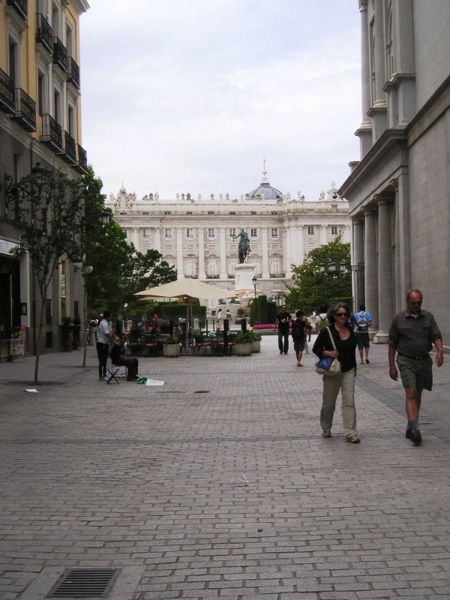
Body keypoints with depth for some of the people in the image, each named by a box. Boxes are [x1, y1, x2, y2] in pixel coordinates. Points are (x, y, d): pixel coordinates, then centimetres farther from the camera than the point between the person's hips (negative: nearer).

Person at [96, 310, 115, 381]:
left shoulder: (108, 323, 11)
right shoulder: (103, 324, -21)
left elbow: (111, 333, 11)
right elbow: (108, 335, -24)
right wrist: (114, 342, -18)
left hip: (105, 344, 10)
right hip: (101, 344, -10)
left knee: (105, 360, 14)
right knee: (102, 361, -7)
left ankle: (104, 375, 21)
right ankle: (100, 376, -5)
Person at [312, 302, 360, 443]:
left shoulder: (350, 330, 7)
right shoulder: (326, 331, -7)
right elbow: (316, 348, -2)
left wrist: (354, 368, 18)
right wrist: (327, 353, -19)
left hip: (348, 371, 3)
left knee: (349, 401, -6)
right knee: (329, 402, 9)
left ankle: (350, 432, -7)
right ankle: (326, 429, 29)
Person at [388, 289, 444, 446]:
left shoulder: (428, 317, 6)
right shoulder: (399, 319, -1)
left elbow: (436, 336, 0)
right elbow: (392, 344, 3)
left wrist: (440, 350, -22)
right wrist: (392, 367, 0)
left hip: (424, 360, 3)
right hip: (407, 361, -3)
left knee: (417, 395, 11)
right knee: (410, 393, -14)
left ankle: (410, 427, 23)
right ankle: (415, 429, -20)